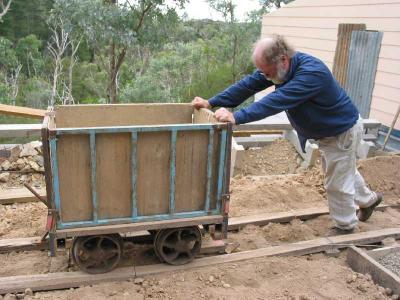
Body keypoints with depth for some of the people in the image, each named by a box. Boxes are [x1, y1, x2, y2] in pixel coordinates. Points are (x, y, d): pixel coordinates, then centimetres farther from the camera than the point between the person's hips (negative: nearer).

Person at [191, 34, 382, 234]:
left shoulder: (311, 72, -39)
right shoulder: (276, 67, -12)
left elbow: (277, 101, -49)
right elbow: (248, 85, -15)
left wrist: (237, 117, -56)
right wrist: (212, 102, -22)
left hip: (343, 130, -9)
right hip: (325, 132, 9)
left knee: (337, 183, 5)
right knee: (343, 171, 27)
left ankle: (346, 226, 28)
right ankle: (368, 199, 51)